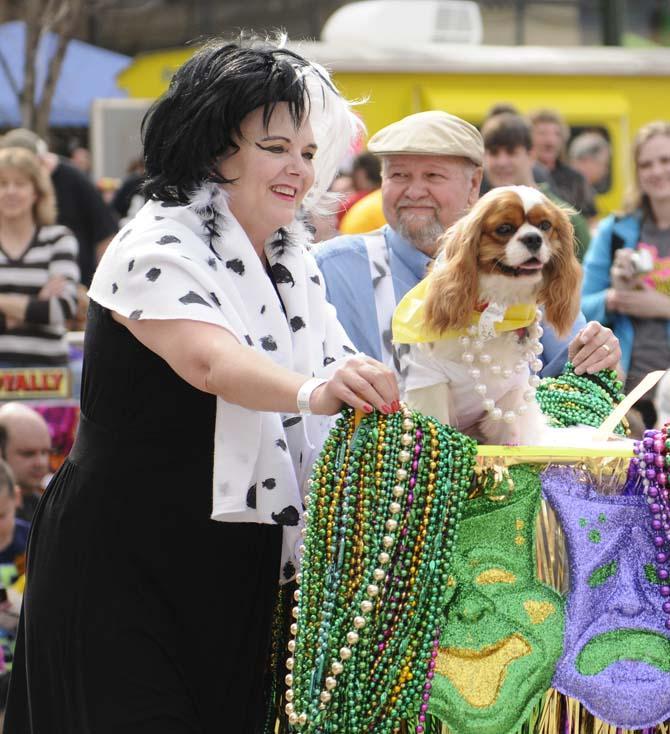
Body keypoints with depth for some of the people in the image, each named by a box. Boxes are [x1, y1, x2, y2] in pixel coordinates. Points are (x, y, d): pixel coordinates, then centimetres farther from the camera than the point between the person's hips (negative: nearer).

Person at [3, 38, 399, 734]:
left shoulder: (291, 260, 11)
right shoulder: (159, 249, -14)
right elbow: (211, 361, -32)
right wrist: (312, 391, -51)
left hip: (237, 576, 7)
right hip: (128, 565, -7)